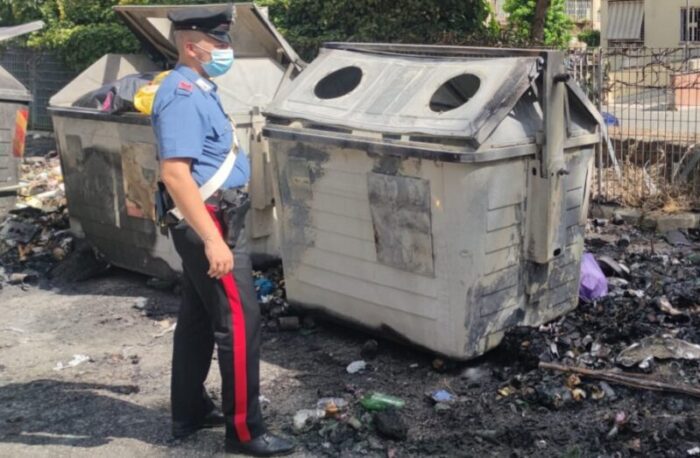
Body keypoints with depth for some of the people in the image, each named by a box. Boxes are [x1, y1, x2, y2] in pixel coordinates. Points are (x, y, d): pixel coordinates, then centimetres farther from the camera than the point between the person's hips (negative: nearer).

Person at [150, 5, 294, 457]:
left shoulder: (198, 90, 13)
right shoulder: (183, 96, -20)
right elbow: (175, 174, -30)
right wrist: (213, 240, -32)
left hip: (211, 220, 10)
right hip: (208, 222, -10)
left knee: (198, 319, 16)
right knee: (239, 324, -5)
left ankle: (190, 412, 28)